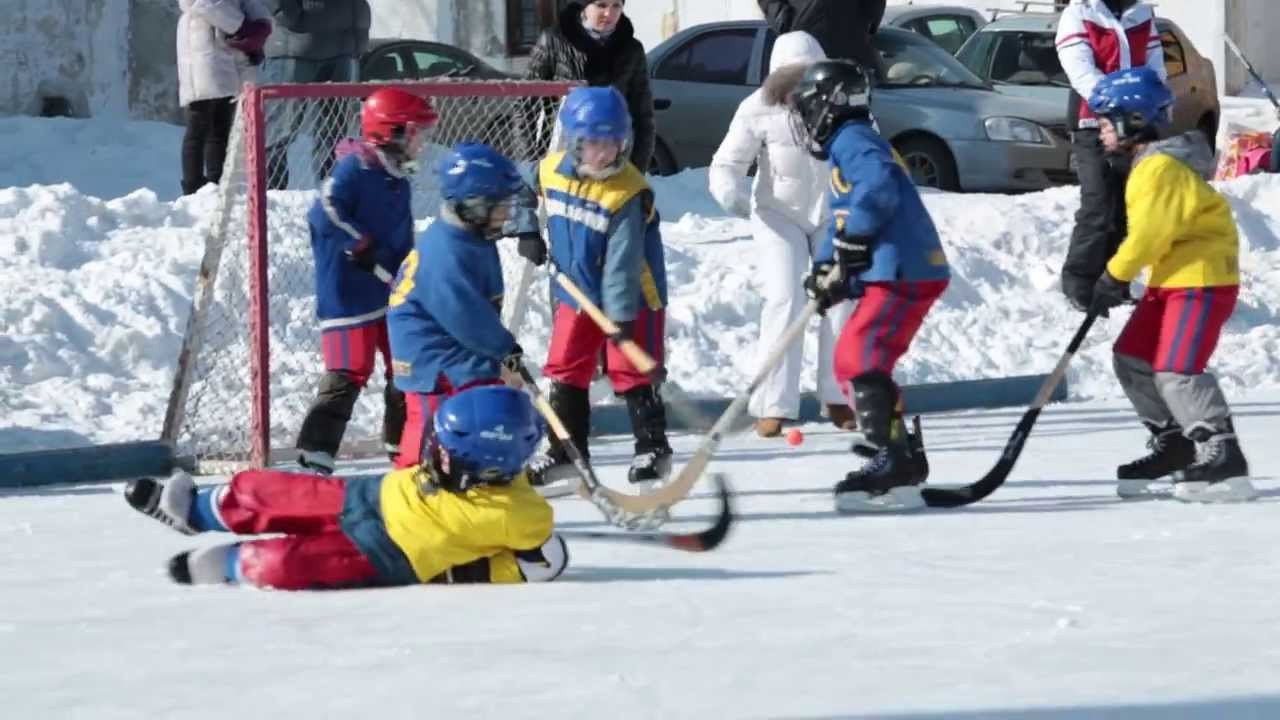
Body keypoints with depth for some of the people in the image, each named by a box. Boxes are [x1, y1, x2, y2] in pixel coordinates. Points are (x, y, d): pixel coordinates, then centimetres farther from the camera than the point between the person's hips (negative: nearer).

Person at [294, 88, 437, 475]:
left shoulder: (398, 178, 14)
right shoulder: (356, 169, -15)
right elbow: (324, 213, -25)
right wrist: (361, 247, -25)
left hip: (390, 293, 9)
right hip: (350, 294, -9)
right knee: (349, 372, -12)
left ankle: (403, 444, 27)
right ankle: (315, 454, -10)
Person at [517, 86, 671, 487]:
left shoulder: (628, 193, -25)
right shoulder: (551, 171, -7)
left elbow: (623, 262, -28)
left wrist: (621, 318, -29)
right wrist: (528, 234, 6)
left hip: (630, 298, -6)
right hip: (576, 294, 6)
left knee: (631, 371, -4)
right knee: (565, 371, 9)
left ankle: (653, 448, 9)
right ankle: (566, 452, 19)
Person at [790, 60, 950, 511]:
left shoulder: (854, 141, -7)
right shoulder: (845, 146, 26)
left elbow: (879, 187, -27)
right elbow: (841, 223, 27)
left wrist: (852, 240, -24)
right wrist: (827, 268, 12)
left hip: (903, 273, -11)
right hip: (898, 273, 11)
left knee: (858, 358, -19)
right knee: (856, 361, 16)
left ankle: (892, 459, -24)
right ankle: (905, 463, 19)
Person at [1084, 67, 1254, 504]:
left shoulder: (1161, 167, -18)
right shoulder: (1146, 165, 16)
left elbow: (1148, 232, -23)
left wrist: (1115, 277, -14)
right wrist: (1117, 277, 17)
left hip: (1202, 277, -11)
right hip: (1171, 279, 11)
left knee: (1176, 370, -18)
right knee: (1132, 357, 13)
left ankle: (1224, 463, -21)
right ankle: (1174, 446, 23)